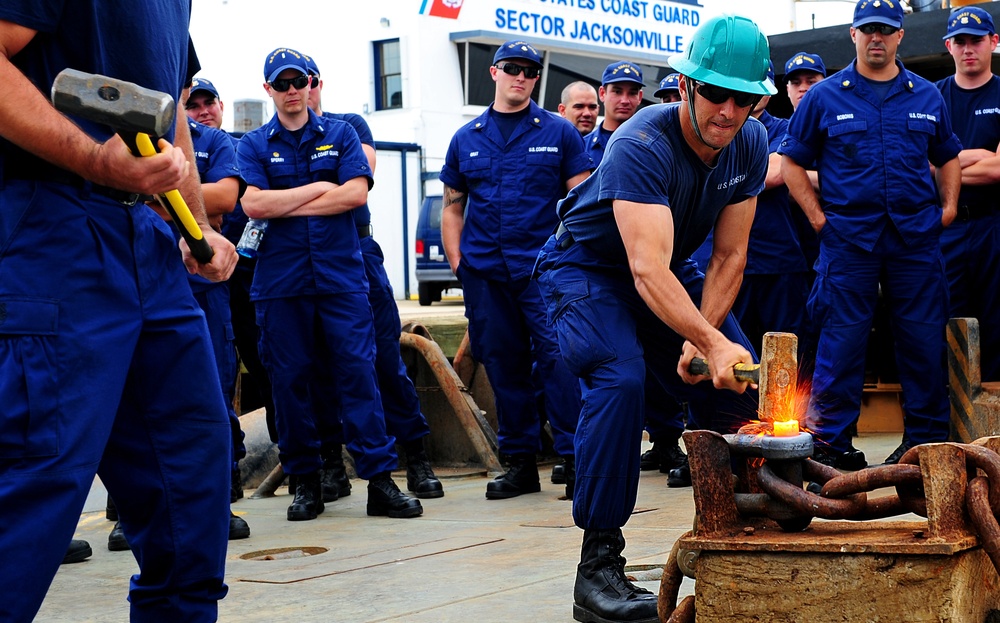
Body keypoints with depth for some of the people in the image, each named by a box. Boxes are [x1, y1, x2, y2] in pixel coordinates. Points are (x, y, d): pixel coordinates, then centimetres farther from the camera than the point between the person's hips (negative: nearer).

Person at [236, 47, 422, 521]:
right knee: (291, 379, 3)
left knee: (358, 371, -5)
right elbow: (253, 204, -7)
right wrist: (319, 188, -5)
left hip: (341, 274, 0)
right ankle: (305, 482, 14)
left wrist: (283, 206, -6)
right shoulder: (253, 145, 9)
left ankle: (380, 480, -3)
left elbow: (356, 193, -5)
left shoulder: (341, 135, 10)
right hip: (279, 281, 0)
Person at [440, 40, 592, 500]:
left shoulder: (558, 132, 5)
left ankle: (573, 459, -4)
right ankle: (520, 462, 17)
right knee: (504, 367, 8)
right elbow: (452, 207, 17)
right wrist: (457, 262, 5)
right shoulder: (466, 139, 13)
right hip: (484, 273, 3)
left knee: (557, 360, -10)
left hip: (544, 269, -3)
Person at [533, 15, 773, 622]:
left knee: (737, 382, -6)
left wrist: (699, 339, -21)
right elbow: (648, 271, -44)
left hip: (671, 272, 7)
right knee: (620, 376, -31)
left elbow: (729, 257, -9)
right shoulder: (640, 146, -33)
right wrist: (710, 342, -56)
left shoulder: (750, 144, -12)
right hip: (587, 270, -7)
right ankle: (598, 565, -26)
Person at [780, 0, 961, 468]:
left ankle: (926, 441, 14)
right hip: (848, 237, -2)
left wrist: (948, 207, 9)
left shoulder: (926, 96, 12)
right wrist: (816, 216, -2)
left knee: (924, 342, 4)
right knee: (841, 343, -3)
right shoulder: (825, 96, 5)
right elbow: (792, 161, 7)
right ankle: (830, 444, 4)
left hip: (916, 237, 3)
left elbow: (948, 156, 23)